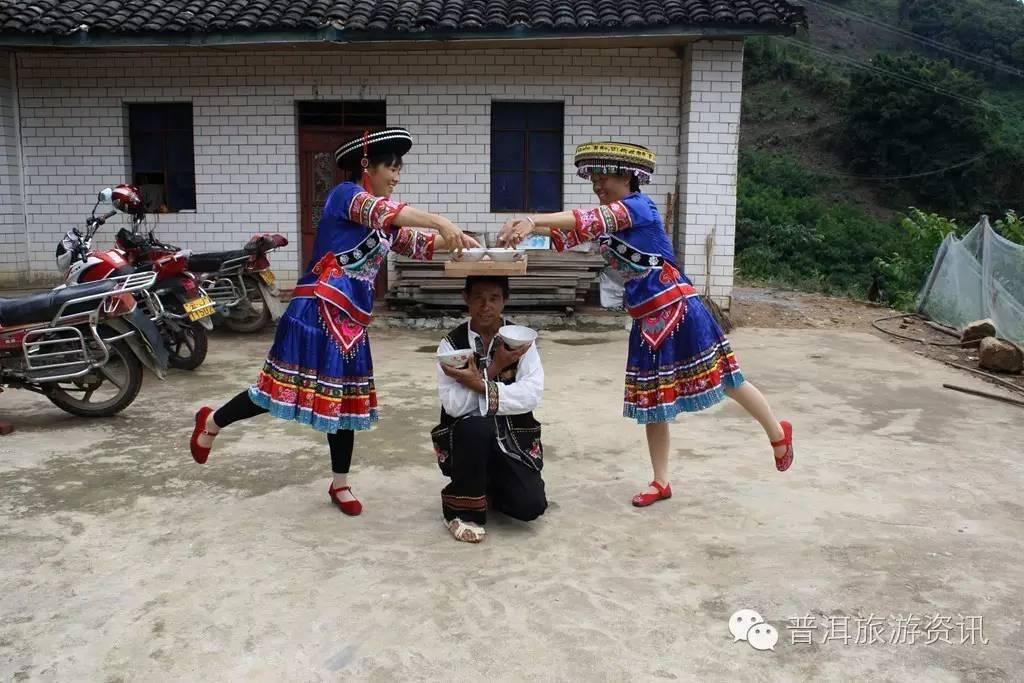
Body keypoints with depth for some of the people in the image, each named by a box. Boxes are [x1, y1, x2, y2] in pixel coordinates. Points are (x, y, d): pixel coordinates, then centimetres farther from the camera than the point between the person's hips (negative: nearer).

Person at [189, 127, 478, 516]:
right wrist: (442, 222, -36)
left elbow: (418, 245, 17)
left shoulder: (385, 225, 18)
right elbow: (384, 211, -25)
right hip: (319, 308, -8)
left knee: (343, 397, 11)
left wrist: (454, 239, -2)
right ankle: (213, 421, 21)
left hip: (351, 317, 8)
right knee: (292, 388, -4)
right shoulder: (346, 195, -7)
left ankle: (340, 485, 21)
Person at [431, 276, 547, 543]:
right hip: (466, 437, -1)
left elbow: (531, 395, -18)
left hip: (514, 438, 1)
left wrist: (479, 384, -27)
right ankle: (464, 509, -12)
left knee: (530, 506, -18)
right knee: (475, 426, -36)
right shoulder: (451, 344, -6)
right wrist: (495, 368, -20)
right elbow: (454, 405, -17)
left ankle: (493, 485, 19)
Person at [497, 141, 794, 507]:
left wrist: (531, 219, -34)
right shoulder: (607, 221, 10)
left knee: (727, 382, 6)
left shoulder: (640, 207, -14)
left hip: (678, 311, -8)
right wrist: (529, 228, -17)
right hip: (647, 320, 8)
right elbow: (568, 235, 3)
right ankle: (661, 482, 20)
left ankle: (777, 432, 32)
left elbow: (589, 220, -28)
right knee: (652, 399, 9)